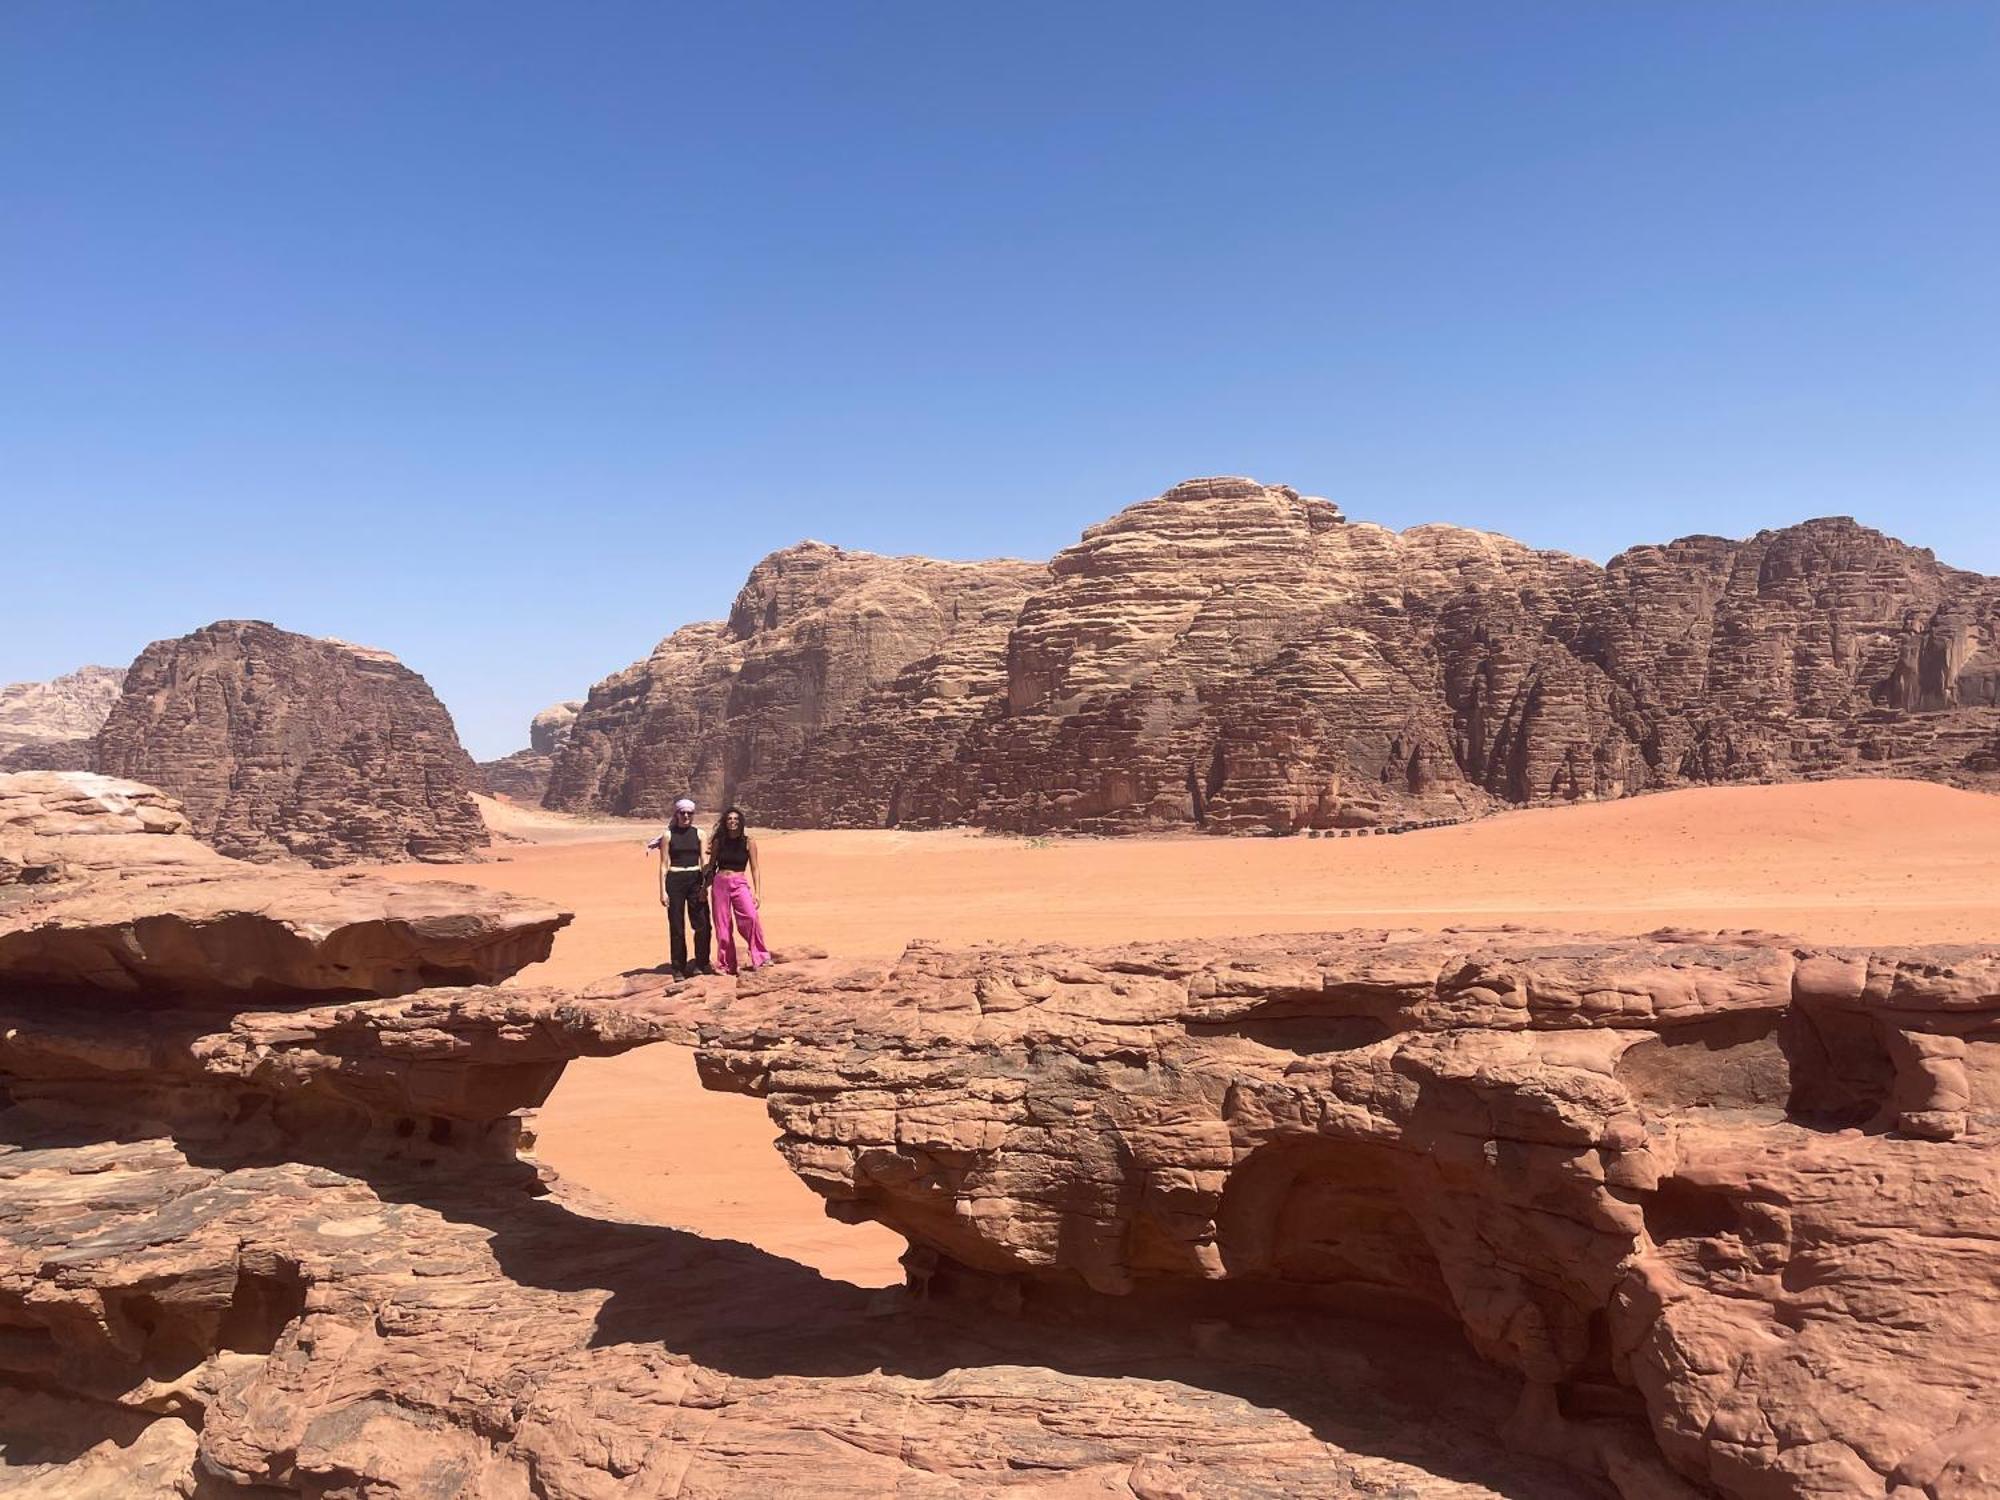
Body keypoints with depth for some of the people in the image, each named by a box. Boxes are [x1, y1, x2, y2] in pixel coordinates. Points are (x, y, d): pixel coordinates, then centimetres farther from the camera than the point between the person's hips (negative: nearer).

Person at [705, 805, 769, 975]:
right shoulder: (719, 841, 7)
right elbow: (711, 867, 15)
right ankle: (726, 965, 12)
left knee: (751, 917, -24)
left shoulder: (748, 841, 2)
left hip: (740, 884, -2)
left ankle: (760, 957, -16)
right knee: (722, 925, 2)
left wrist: (756, 892, -3)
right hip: (720, 884, 2)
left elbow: (754, 868, 3)